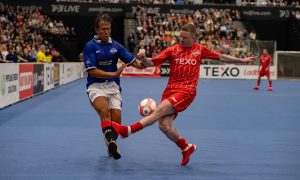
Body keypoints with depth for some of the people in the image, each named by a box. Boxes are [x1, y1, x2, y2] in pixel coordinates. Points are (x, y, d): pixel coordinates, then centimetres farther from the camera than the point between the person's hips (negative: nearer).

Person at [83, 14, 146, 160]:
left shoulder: (116, 46, 5)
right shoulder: (90, 46, -5)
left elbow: (135, 63, 3)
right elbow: (92, 71, -11)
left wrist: (142, 62, -20)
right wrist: (114, 73, -19)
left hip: (113, 86, 3)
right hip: (96, 86, -3)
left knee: (116, 117, -9)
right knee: (104, 110, -31)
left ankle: (111, 144, 18)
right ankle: (110, 140, -44)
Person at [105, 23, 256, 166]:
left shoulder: (200, 50, 8)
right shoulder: (172, 50, 7)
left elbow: (221, 57, 19)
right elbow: (152, 63, 2)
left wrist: (242, 60, 23)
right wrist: (143, 59, -20)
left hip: (186, 91, -3)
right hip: (170, 89, 3)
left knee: (159, 110, -23)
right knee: (164, 125, -7)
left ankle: (128, 130, -24)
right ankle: (186, 147, 18)